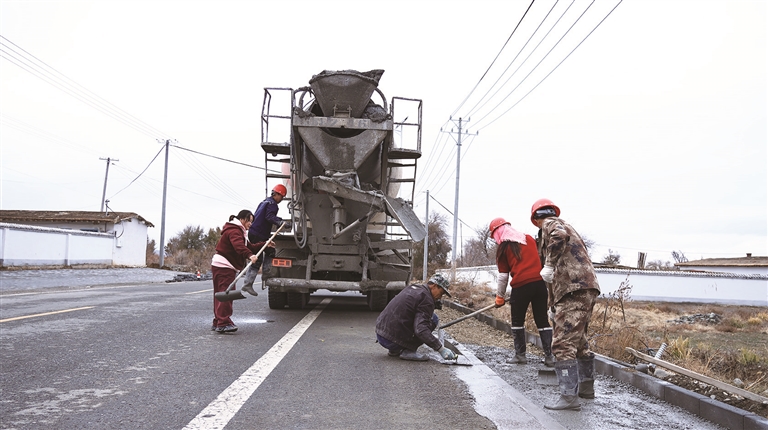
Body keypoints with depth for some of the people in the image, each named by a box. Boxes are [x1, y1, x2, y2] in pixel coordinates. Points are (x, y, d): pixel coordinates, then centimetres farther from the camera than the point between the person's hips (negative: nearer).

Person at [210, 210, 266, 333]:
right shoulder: (234, 231, -13)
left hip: (222, 267, 11)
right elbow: (239, 246, -33)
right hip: (224, 267, -11)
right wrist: (249, 255, -48)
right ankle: (223, 323, -18)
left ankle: (217, 322, 17)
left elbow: (250, 247, 18)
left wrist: (264, 245, 6)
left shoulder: (239, 231, 22)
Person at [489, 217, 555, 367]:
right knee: (542, 321, 9)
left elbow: (503, 275, 4)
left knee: (517, 322, 12)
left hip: (520, 286, -4)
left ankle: (520, 354, 14)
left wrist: (500, 296, 14)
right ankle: (549, 356, 5)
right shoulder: (529, 238, 15)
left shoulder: (503, 247, 2)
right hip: (540, 283, 4)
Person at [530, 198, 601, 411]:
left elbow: (559, 235, -28)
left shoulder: (550, 225, 1)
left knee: (563, 344, -11)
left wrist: (549, 264, -25)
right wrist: (553, 305, 34)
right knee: (579, 341, 22)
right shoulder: (562, 225, 29)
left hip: (574, 290, -10)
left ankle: (570, 396, -12)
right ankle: (586, 387, 34)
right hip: (585, 289, 10)